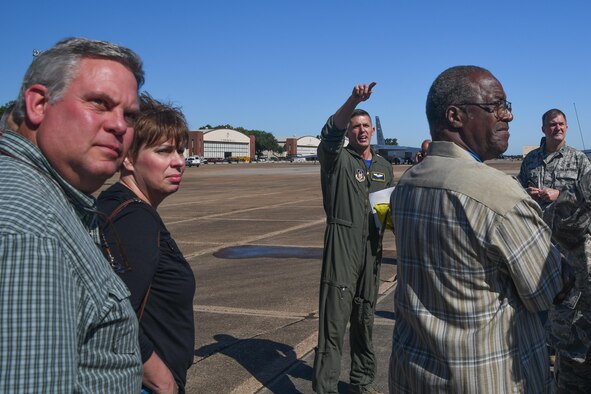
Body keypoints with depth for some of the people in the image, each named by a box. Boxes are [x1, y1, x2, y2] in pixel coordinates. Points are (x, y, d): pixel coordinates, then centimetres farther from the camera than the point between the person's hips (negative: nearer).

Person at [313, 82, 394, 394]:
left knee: (364, 318, 14)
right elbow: (330, 132, -24)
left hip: (372, 247, 5)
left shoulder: (384, 167, 16)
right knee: (334, 318, -8)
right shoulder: (337, 158, -2)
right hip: (341, 243, -5)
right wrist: (354, 100, -38)